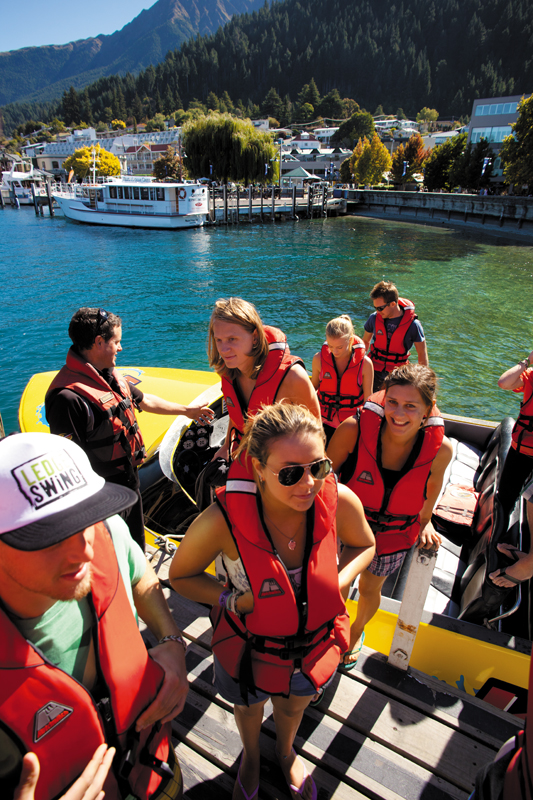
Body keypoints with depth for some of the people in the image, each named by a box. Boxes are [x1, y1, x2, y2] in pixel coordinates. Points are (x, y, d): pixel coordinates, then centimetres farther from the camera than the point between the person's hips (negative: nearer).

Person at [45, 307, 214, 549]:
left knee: (135, 551, 28)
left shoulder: (109, 375, 3)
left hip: (128, 482, 9)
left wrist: (186, 410, 26)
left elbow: (144, 401, 18)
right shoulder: (68, 396, -29)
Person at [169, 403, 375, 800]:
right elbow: (181, 576, -17)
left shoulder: (340, 500, -31)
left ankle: (286, 751, 75)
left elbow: (364, 545, -6)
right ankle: (251, 755, 74)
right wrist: (233, 600, -31)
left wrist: (338, 583, -23)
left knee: (294, 704, 36)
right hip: (251, 645, -2)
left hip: (314, 642, 2)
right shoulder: (223, 520, -38)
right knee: (250, 706, 34)